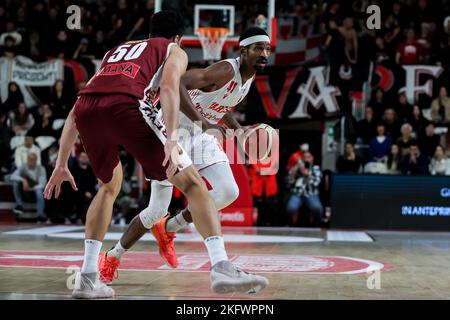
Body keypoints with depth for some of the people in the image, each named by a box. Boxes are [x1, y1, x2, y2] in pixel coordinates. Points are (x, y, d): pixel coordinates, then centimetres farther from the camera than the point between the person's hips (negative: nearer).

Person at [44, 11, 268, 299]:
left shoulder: (116, 50, 41)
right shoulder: (175, 50, 27)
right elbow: (169, 88, 1)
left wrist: (62, 164, 38)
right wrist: (171, 142, -12)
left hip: (86, 112, 5)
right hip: (126, 105, -5)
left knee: (110, 186, 29)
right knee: (192, 183, 3)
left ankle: (87, 278, 23)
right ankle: (221, 267, -12)